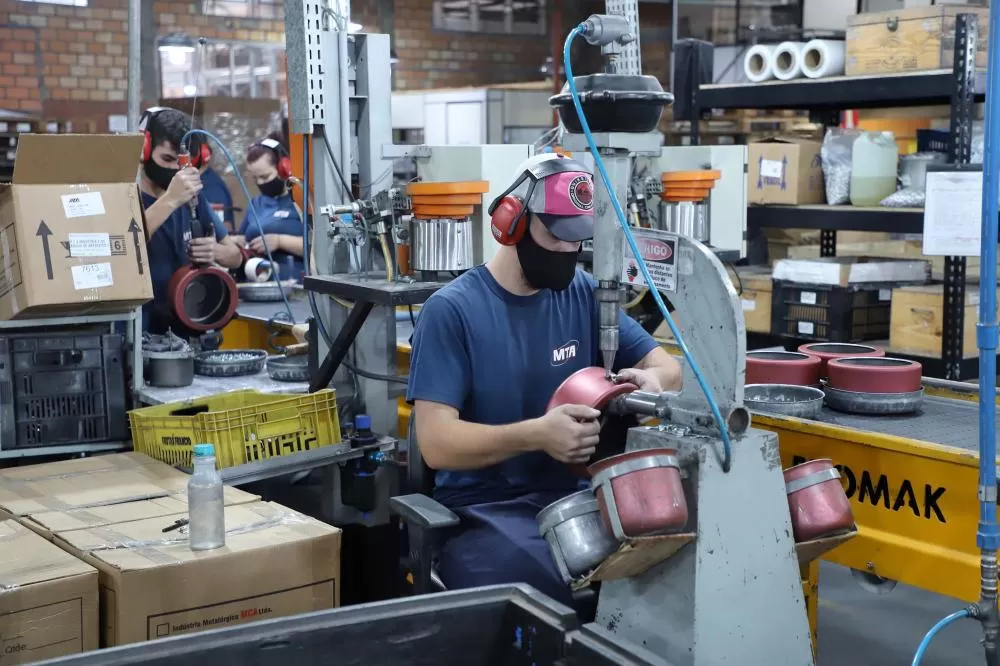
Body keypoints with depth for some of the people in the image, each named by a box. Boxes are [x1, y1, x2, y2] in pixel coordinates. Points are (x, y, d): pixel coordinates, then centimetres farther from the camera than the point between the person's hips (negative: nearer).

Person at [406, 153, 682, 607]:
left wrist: (650, 379, -13)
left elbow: (667, 366, 12)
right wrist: (537, 434, -29)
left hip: (574, 495, 5)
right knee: (546, 601, -34)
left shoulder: (584, 295, 8)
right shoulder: (451, 310, -8)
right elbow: (437, 443, -15)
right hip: (483, 510, -5)